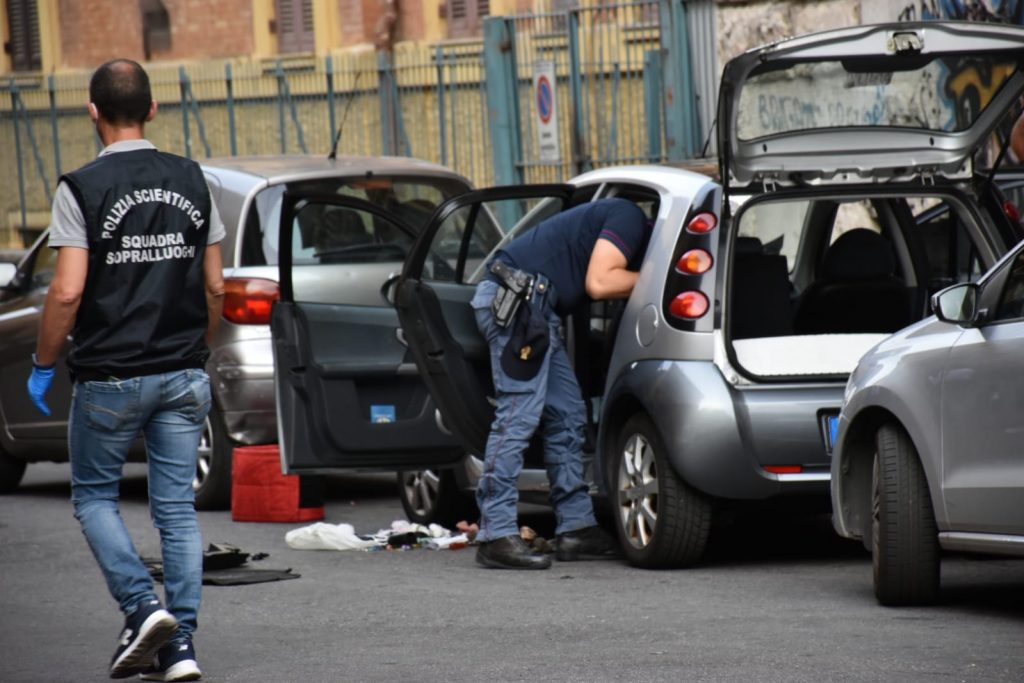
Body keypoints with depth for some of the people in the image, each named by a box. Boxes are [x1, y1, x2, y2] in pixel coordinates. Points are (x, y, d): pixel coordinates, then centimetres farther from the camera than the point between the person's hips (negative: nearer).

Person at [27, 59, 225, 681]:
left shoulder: (83, 188, -11)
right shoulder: (192, 182, 4)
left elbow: (68, 291, -15)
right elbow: (214, 286, 7)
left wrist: (43, 365, -2)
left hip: (110, 376, -4)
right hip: (184, 374, 4)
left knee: (95, 496, 13)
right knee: (177, 507, 7)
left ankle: (143, 607, -6)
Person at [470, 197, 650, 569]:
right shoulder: (628, 218, -6)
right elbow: (598, 283, -14)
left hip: (534, 308, 11)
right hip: (516, 299, -11)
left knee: (567, 417, 11)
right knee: (517, 418, -15)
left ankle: (576, 528, 14)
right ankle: (496, 536, -18)